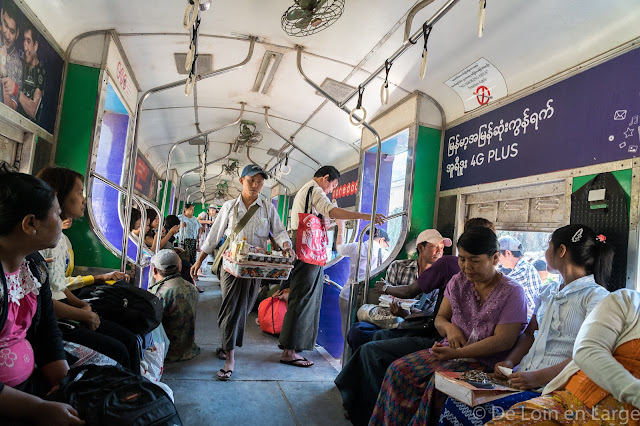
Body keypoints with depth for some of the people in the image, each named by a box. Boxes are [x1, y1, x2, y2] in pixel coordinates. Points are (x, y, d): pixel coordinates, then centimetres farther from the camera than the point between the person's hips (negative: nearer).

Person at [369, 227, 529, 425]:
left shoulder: (512, 292, -8)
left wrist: (456, 353, -23)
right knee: (399, 370, -15)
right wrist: (449, 327, -11)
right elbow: (440, 318, 14)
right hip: (449, 351, 6)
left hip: (485, 362, -5)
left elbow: (503, 341, -15)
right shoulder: (457, 282, 8)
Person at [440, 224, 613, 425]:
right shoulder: (548, 292, 21)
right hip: (523, 379, 7)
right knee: (455, 403, -16)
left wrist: (540, 377, -21)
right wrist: (509, 362, 3)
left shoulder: (596, 296, -4)